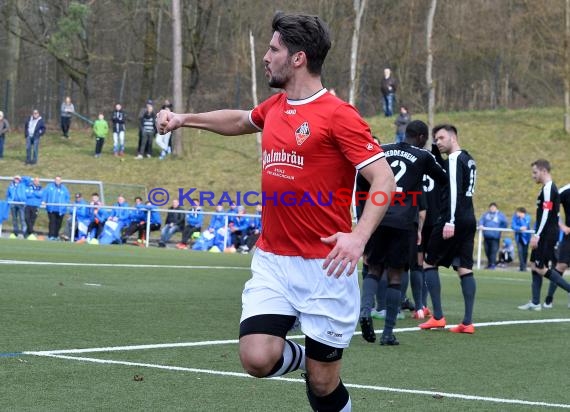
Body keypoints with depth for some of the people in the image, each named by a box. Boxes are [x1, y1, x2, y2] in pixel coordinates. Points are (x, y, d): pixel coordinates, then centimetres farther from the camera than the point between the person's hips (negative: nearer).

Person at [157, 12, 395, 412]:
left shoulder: (338, 115, -12)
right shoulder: (274, 107, 10)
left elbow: (384, 179, -18)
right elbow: (239, 120, 34)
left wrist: (358, 236, -31)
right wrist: (185, 119, 32)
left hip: (325, 267, -5)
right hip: (272, 261, 6)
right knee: (257, 359, -11)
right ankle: (303, 355, 22)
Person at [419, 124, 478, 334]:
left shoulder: (453, 160, -10)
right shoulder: (469, 160, 19)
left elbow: (454, 191, -19)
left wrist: (450, 222, -22)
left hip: (453, 220, -8)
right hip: (469, 220, 8)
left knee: (429, 262, 3)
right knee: (465, 268, 4)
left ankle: (437, 317, -1)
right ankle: (467, 322, -2)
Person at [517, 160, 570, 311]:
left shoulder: (548, 189, -14)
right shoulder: (549, 188, 18)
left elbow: (546, 213, -21)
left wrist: (537, 235, -23)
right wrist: (536, 234, 24)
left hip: (547, 235, -10)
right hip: (545, 235, 10)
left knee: (541, 268, -9)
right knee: (535, 266, 9)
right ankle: (535, 303, 9)